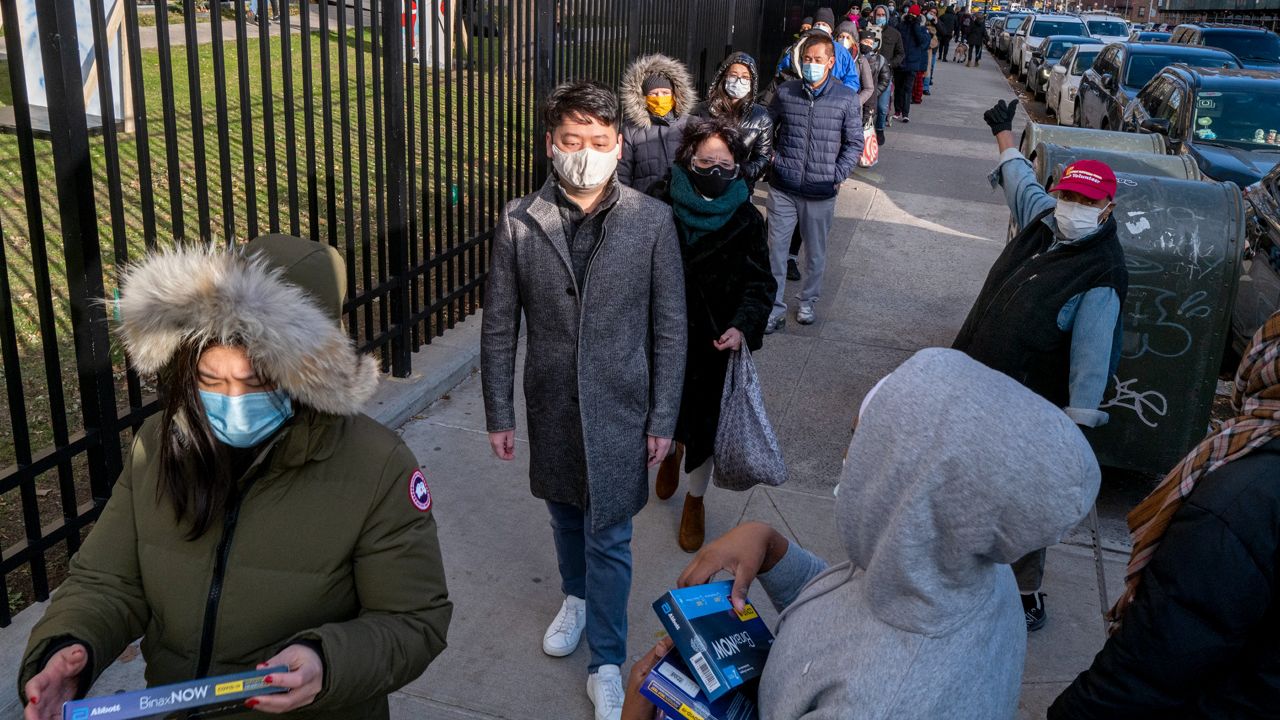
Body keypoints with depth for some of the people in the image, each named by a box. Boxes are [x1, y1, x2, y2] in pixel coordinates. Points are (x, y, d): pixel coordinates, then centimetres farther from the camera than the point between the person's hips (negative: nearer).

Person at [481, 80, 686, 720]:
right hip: (551, 404, 2)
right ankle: (576, 596, 52)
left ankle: (606, 666, 23)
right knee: (564, 513, 23)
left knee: (609, 536, 6)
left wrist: (663, 417, -5)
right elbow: (499, 326, -2)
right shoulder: (519, 221, -7)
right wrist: (498, 415, 0)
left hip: (619, 408, -2)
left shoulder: (652, 221, -10)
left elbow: (669, 327, -5)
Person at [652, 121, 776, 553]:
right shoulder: (664, 208, -10)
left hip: (715, 342, -1)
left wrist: (743, 327, -22)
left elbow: (761, 283, -6)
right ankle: (671, 450, 56)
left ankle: (695, 499, 31)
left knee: (705, 420, 6)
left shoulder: (746, 219, -9)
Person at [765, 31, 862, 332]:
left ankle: (808, 302, 33)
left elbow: (854, 143, 2)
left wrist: (836, 176, -7)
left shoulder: (846, 99, -5)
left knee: (815, 251, 13)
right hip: (783, 188, 1)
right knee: (776, 248, 4)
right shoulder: (785, 92, 0)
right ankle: (776, 309, 15)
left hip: (821, 192, -1)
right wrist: (773, 159, 3)